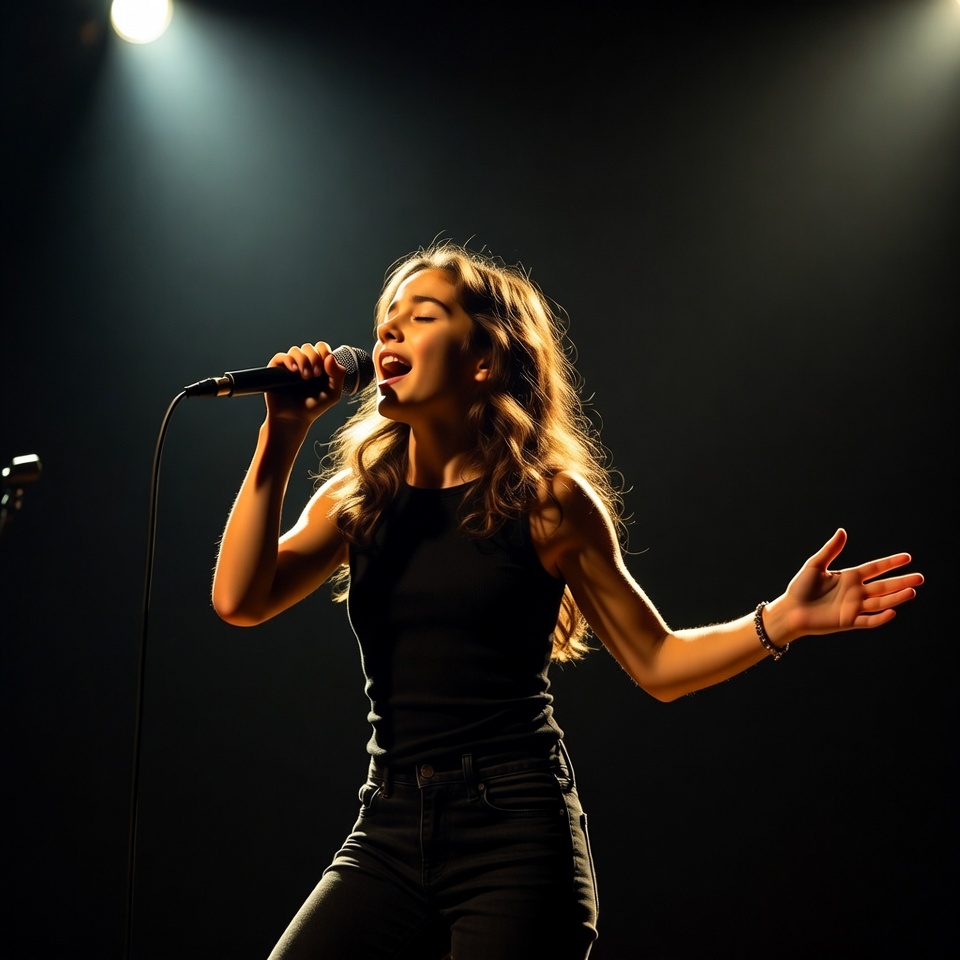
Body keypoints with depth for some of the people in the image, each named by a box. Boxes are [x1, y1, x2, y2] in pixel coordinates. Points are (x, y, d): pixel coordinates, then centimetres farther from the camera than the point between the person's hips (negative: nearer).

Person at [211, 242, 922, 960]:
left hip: (515, 834, -3)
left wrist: (778, 620, -11)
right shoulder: (355, 498, 9)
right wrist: (283, 436, -8)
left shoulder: (545, 499, 0)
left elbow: (657, 663, 4)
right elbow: (240, 600, -6)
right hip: (389, 838, 4)